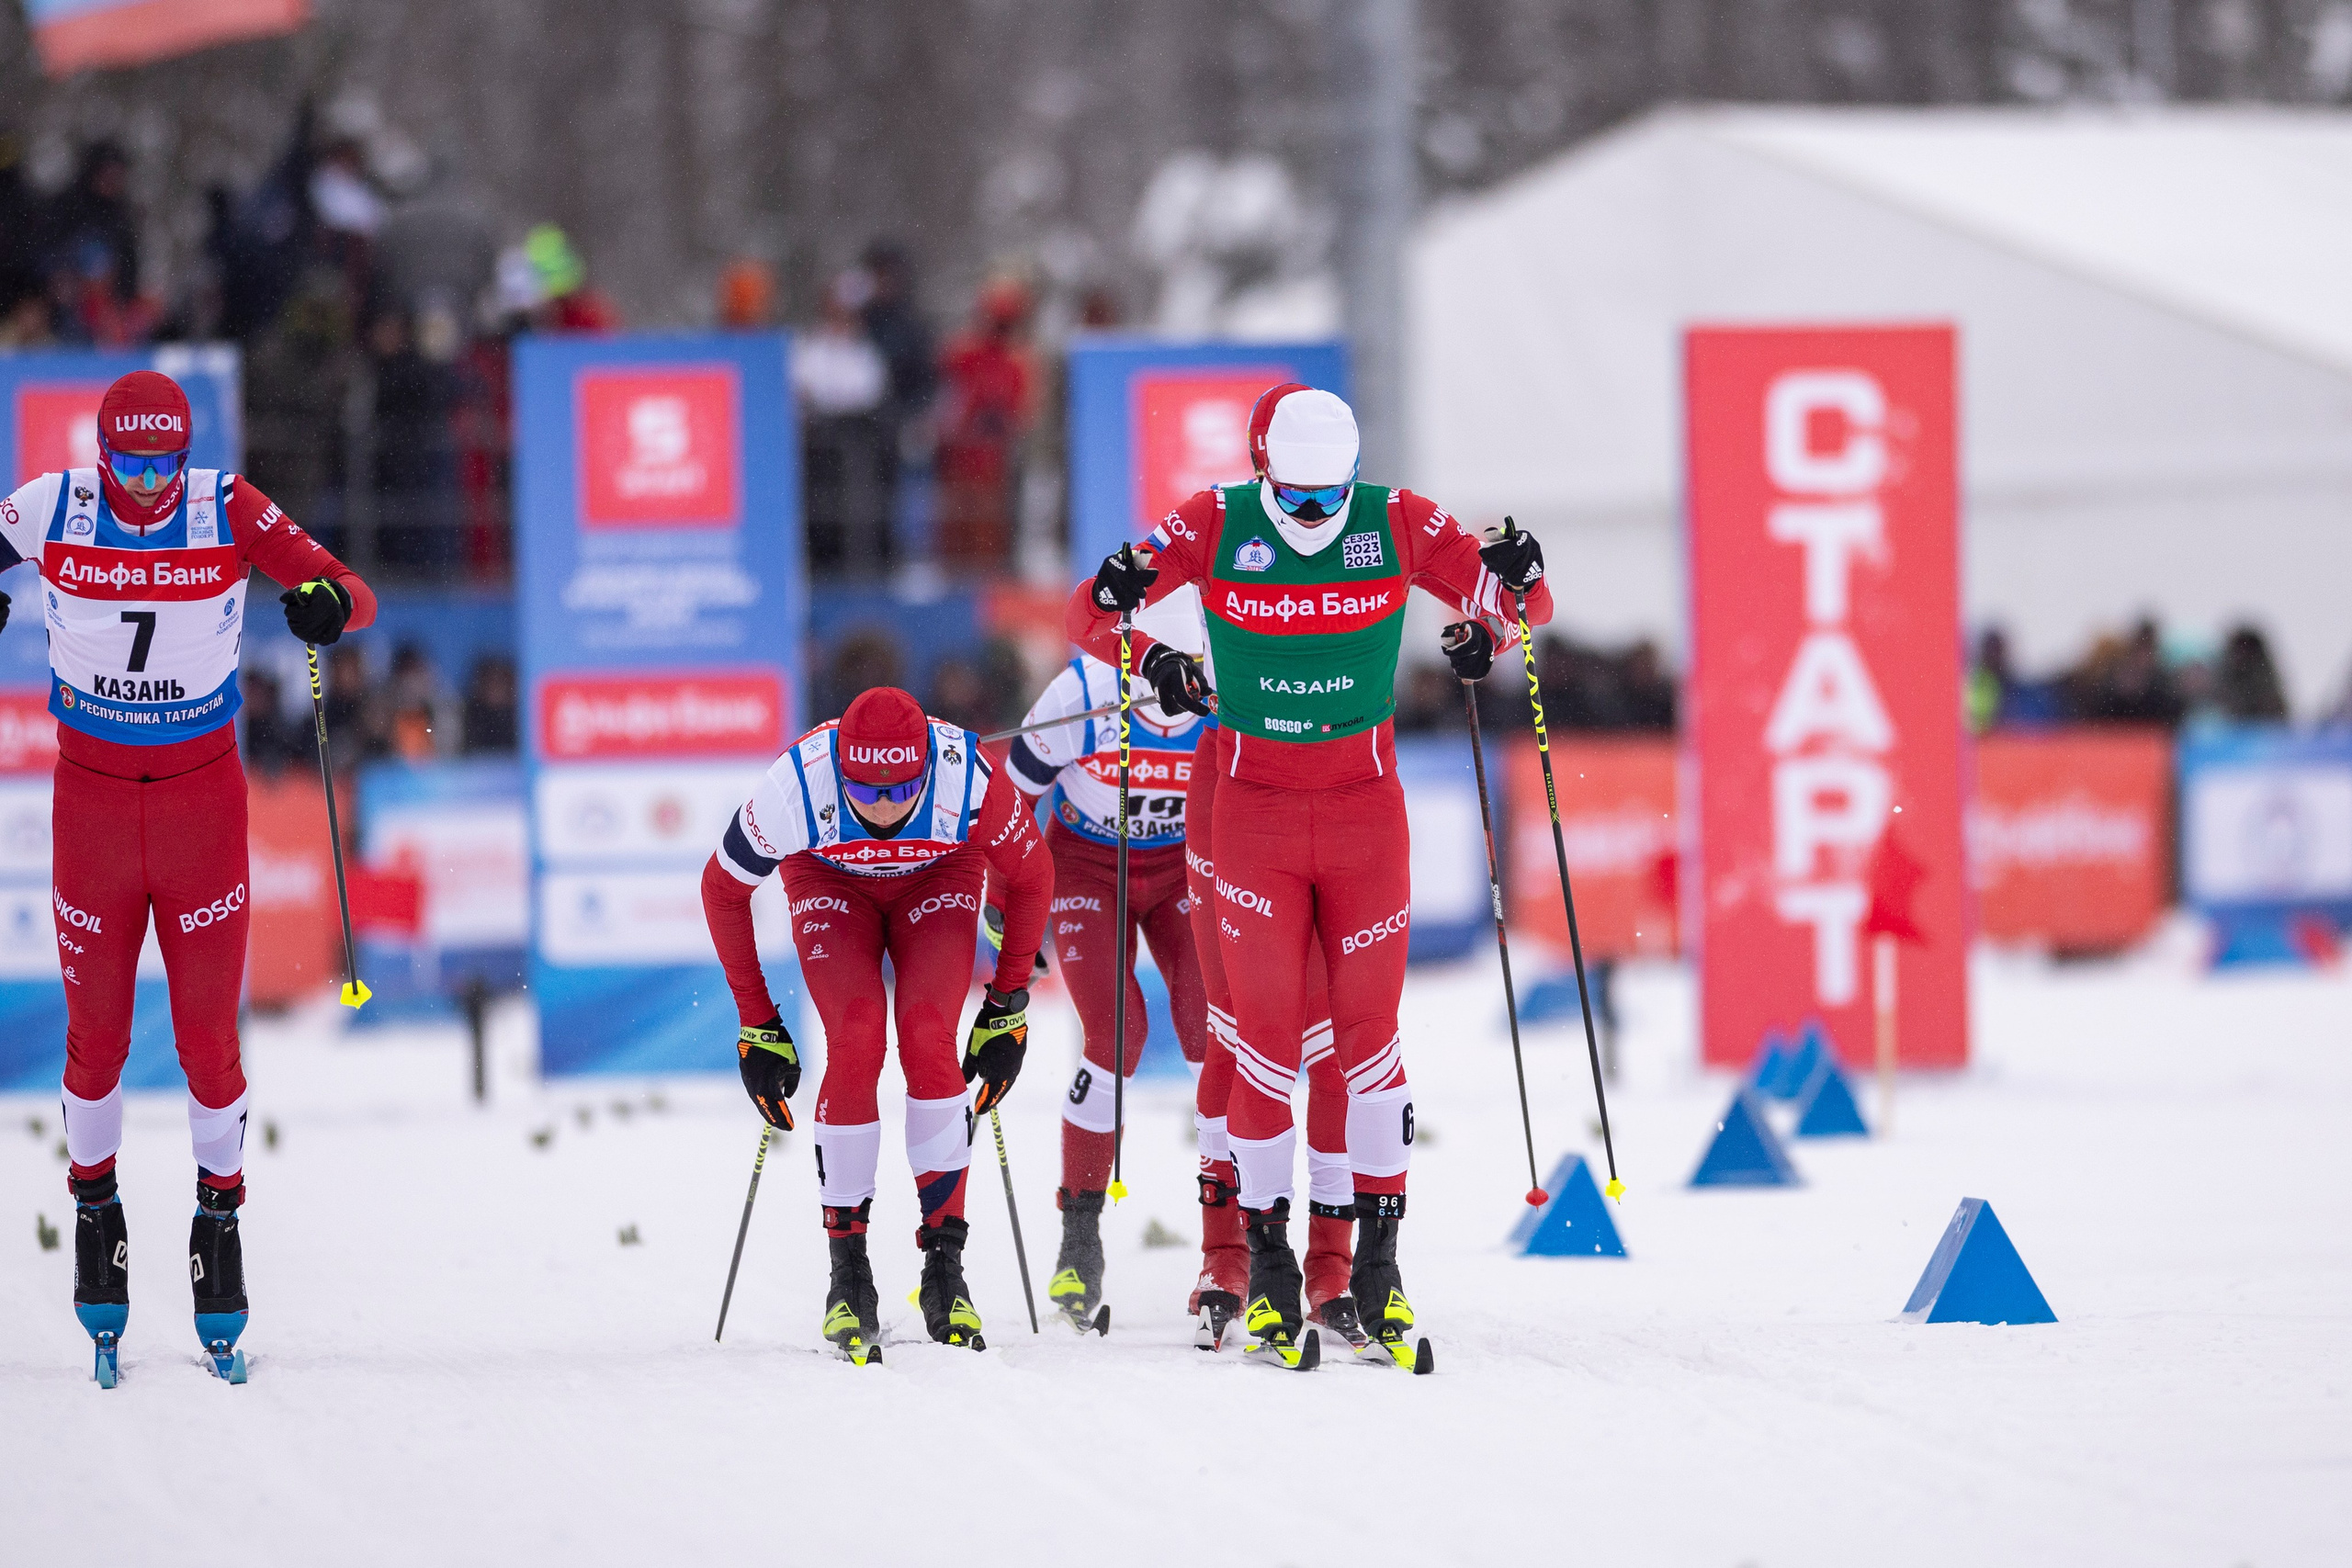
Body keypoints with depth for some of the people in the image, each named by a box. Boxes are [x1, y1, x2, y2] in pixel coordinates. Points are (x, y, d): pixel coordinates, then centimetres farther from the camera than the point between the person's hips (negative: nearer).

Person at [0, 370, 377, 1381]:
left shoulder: (228, 512, -11)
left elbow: (350, 594, -12)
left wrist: (325, 601, -36)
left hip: (203, 795, -1)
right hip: (91, 795, 1)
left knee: (208, 1032, 2)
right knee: (96, 1031, 7)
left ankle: (220, 1210, 20)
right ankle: (95, 1209, 27)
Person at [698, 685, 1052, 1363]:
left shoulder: (970, 782, -36)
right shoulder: (795, 791, -36)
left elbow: (1030, 874, -13)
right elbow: (723, 889, -15)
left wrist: (1008, 1006, -8)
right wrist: (755, 1025, -10)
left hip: (937, 882, 0)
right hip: (830, 885, 0)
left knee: (929, 1037, -22)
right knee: (855, 1045, -23)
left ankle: (945, 1266, -15)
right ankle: (847, 1272, -13)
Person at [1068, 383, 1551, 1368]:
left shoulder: (1397, 524, -6)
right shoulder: (1217, 526, -8)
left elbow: (1521, 602, 0)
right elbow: (1089, 618, -3)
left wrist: (1508, 598, -24)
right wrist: (1132, 633, -25)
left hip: (1365, 806, 1)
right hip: (1254, 810, -1)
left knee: (1369, 1030, 2)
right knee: (1265, 1036, -1)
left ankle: (1377, 1253, 9)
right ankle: (1266, 1262, 6)